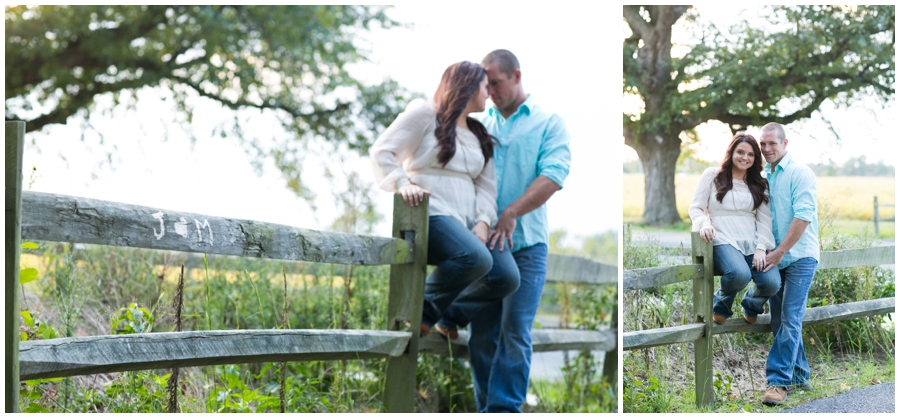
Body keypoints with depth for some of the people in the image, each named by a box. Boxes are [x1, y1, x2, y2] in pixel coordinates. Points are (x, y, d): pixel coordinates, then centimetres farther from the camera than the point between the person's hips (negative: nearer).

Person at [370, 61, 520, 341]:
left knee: (507, 277, -14)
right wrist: (402, 183, -21)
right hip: (430, 216, -7)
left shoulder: (479, 135, 24)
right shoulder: (424, 114, 4)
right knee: (476, 258, -34)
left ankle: (450, 317, 7)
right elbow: (382, 152, -3)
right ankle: (422, 311, -13)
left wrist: (483, 222, -3)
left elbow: (486, 185, 15)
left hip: (467, 222, 7)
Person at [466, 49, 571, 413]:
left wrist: (511, 213, -22)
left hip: (524, 245, -4)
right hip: (479, 244, 4)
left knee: (514, 334, -7)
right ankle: (485, 408, 14)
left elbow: (553, 175, -12)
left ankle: (504, 409, -4)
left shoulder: (549, 122, 2)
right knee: (481, 335, 6)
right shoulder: (479, 124, 13)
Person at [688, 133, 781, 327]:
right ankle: (721, 304, 0)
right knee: (740, 274, -37)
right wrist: (705, 223, -18)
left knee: (772, 283, -23)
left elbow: (764, 219, 9)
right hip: (723, 242, -4)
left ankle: (751, 304, 16)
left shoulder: (758, 184, 17)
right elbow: (695, 208, 4)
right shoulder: (712, 175, 7)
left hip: (752, 244, 4)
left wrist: (761, 247, -6)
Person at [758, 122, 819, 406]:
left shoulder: (800, 173, -10)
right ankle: (799, 377, 20)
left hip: (799, 256, -7)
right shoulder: (763, 177, 12)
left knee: (790, 319, -11)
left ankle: (779, 382, -14)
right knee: (780, 321, 9)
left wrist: (780, 251, -19)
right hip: (774, 257, 7)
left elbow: (803, 216, -18)